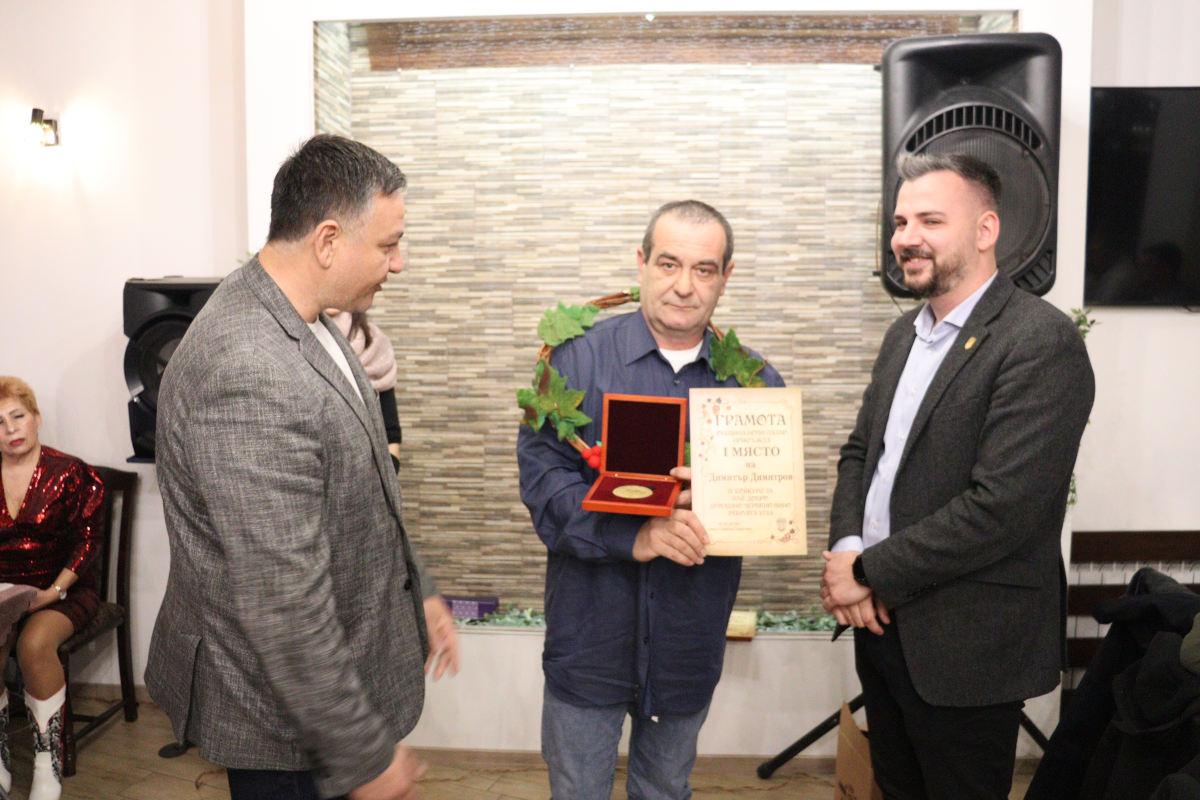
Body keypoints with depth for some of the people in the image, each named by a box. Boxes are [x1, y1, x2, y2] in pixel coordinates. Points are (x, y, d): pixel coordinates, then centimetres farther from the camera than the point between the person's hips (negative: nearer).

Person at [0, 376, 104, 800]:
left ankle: (48, 765, -18)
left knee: (35, 644, -32)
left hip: (64, 589, -3)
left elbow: (87, 539, -7)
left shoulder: (71, 473, -6)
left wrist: (55, 592, -18)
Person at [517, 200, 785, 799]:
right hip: (590, 633, -2)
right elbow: (541, 476, -14)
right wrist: (632, 537, -28)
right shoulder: (579, 358, -7)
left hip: (691, 640, 2)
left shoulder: (755, 380, 1)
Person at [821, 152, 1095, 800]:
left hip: (965, 647, -7)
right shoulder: (905, 334, 9)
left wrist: (870, 572, -18)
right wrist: (845, 548, -6)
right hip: (880, 619, 8)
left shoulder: (1042, 342, -18)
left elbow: (1001, 506, -25)